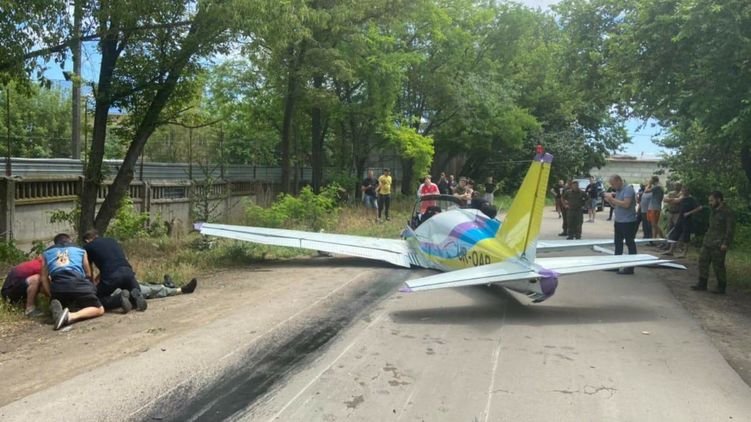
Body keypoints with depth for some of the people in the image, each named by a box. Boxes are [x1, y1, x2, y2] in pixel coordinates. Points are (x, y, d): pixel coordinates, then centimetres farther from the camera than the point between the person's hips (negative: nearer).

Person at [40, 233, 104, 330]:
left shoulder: (46, 252, 28)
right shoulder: (80, 250, 27)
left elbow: (44, 278, 18)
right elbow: (88, 274, 26)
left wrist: (51, 296, 20)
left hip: (58, 286, 2)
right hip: (78, 283, -2)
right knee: (99, 309, 8)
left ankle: (56, 307, -9)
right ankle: (71, 316, -21)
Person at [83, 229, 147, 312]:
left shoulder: (88, 247, 16)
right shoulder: (112, 240, 28)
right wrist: (99, 277, 47)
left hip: (111, 276, -4)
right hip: (127, 271, 4)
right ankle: (136, 296, -7)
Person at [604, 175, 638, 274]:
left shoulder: (628, 189, -13)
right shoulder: (618, 190, 13)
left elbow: (626, 204, -25)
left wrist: (613, 199, -19)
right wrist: (609, 200, 2)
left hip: (628, 222, -9)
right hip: (618, 221, 9)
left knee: (630, 244, -2)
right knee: (618, 244, 15)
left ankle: (630, 268, 1)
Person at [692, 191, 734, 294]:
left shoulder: (727, 212, -12)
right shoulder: (714, 211, 15)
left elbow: (730, 230, -15)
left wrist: (725, 243, -19)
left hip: (718, 245, -9)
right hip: (707, 243, 9)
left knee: (718, 266, -2)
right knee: (703, 262, 9)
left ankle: (721, 287, 9)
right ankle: (702, 284, 17)